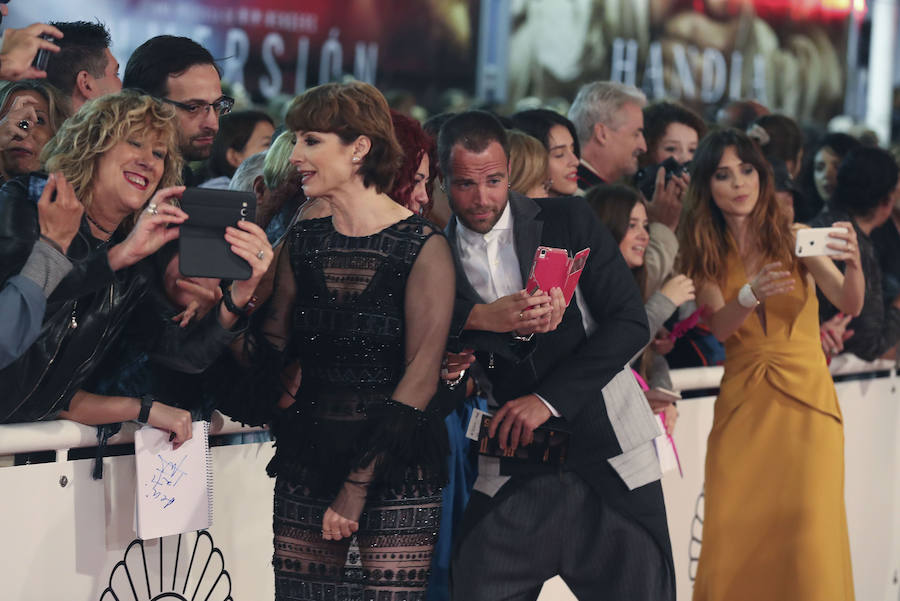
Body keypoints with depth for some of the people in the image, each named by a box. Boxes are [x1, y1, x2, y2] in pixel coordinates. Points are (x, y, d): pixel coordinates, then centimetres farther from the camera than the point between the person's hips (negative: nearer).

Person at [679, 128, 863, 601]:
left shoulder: (795, 239, 1)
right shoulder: (705, 255, 6)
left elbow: (850, 305, -10)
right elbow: (718, 328, -9)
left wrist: (854, 264, -32)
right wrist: (751, 295, -29)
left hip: (806, 400, -1)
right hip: (741, 404, 2)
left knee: (809, 535, -12)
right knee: (734, 538, -7)